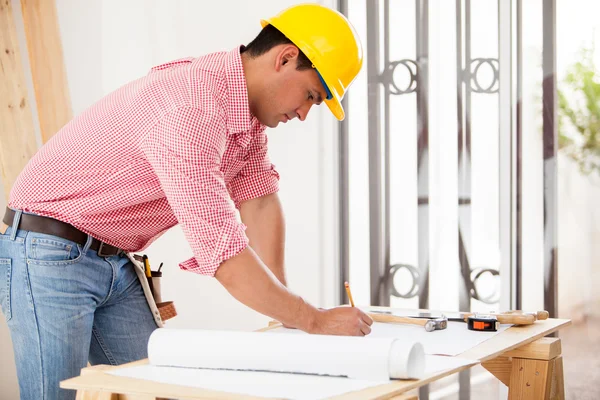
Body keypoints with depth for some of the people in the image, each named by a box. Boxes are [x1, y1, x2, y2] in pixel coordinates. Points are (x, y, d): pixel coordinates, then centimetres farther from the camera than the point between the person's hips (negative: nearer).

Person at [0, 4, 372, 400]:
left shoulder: (248, 109, 2)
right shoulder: (192, 110, -30)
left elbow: (259, 200, -1)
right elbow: (221, 250, -33)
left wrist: (286, 317, -7)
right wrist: (314, 321, -26)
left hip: (116, 263, 9)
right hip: (48, 256, -9)